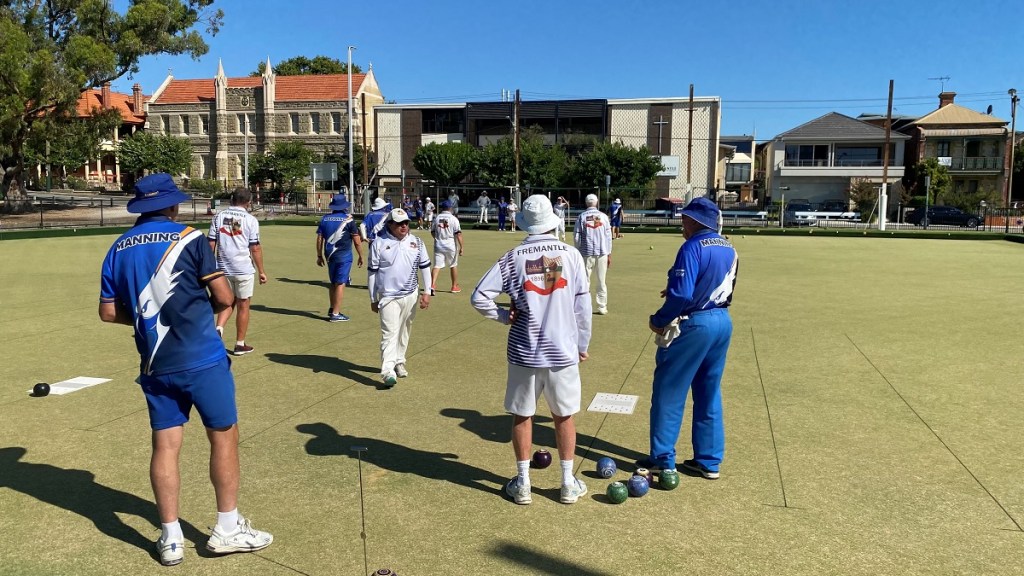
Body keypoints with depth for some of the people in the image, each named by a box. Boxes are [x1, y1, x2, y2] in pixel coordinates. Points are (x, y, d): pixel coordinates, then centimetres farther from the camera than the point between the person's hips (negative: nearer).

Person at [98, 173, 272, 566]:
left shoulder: (118, 250, 7)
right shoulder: (189, 239, -8)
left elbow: (108, 311, 10)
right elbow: (224, 298, -8)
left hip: (154, 364, 5)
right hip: (201, 359, -5)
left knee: (165, 445, 10)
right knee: (224, 435, 7)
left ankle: (170, 538, 16)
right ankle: (228, 529, 15)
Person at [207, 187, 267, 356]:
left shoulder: (219, 216, 3)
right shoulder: (250, 220, -6)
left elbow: (211, 244, 3)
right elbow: (255, 248, -7)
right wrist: (261, 271, 1)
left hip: (223, 268, 4)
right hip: (243, 269, -3)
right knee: (243, 305, 9)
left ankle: (218, 329, -6)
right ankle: (240, 344, 16)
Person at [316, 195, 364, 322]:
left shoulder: (325, 218, 6)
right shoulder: (348, 219, -7)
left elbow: (319, 239, 7)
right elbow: (357, 241, -8)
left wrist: (319, 256, 15)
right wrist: (361, 256, 3)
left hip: (329, 255, 5)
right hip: (344, 256, -5)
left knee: (333, 283, 19)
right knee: (340, 283, -2)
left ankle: (332, 309, 26)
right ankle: (335, 313, -2)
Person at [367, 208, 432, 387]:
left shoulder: (416, 242, 4)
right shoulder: (379, 243, -4)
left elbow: (425, 267, 9)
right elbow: (372, 272, 1)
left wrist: (426, 292, 3)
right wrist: (373, 299, 2)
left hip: (410, 295, 4)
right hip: (388, 297, -4)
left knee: (404, 331, 14)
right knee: (389, 333, -11)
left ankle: (399, 362, 30)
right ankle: (388, 371, -16)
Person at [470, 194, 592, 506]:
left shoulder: (514, 257, -6)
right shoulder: (570, 254, -5)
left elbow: (479, 297, -11)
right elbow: (582, 304, -2)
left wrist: (504, 316, 4)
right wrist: (582, 343, 9)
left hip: (524, 352, 0)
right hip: (563, 351, 0)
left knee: (522, 416, 14)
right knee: (564, 416, 14)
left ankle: (522, 483, 23)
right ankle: (568, 484, 24)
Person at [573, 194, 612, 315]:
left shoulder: (581, 216, -2)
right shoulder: (603, 216, 1)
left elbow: (576, 237, -3)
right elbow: (608, 236, 1)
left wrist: (579, 252, 9)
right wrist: (609, 254, 8)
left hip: (587, 253, -1)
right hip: (602, 252, 1)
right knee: (602, 281, 7)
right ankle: (602, 307, 10)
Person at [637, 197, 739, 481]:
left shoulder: (693, 247, -17)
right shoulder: (729, 249, 10)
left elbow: (681, 294, -23)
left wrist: (658, 320, -10)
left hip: (693, 326, -8)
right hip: (723, 323, 8)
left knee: (669, 391, 4)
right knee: (709, 393, 16)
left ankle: (662, 459, 11)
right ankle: (709, 461, 22)